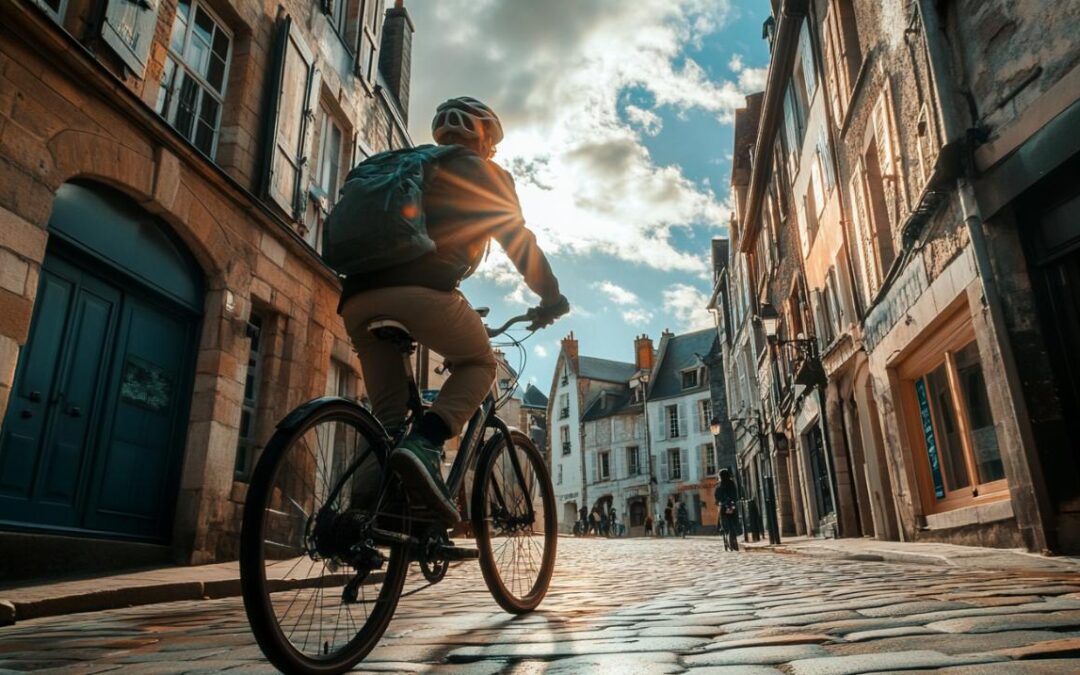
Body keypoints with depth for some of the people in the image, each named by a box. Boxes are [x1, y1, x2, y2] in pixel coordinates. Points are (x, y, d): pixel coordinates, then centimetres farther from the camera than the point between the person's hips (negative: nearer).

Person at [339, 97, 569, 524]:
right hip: (419, 291, -5)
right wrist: (551, 298, 26)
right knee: (478, 364, 15)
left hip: (357, 298, 6)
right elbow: (519, 241, 17)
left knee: (388, 410, 16)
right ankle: (424, 446, -10)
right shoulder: (484, 172, 20)